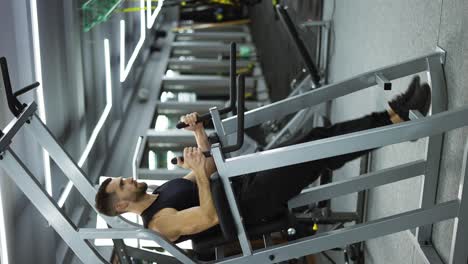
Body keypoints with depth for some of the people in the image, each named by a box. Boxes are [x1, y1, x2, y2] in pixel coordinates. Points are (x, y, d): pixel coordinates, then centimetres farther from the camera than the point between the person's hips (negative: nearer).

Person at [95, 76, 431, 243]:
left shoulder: (162, 191, 16)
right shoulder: (160, 221, -12)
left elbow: (212, 166, 22)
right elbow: (211, 217, -27)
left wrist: (199, 132, 9)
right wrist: (199, 171, -29)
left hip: (246, 181, 9)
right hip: (252, 203, -8)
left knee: (320, 138, -7)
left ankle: (396, 114, -8)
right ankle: (398, 119, -18)